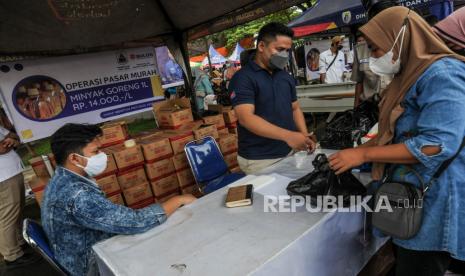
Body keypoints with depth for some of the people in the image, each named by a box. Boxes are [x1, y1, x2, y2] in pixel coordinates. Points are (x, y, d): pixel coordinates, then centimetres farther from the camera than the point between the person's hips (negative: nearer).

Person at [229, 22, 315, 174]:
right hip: (259, 160, -6)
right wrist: (287, 135, -33)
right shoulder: (243, 78, -13)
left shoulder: (286, 76, 10)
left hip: (289, 153, 7)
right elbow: (246, 118, -24)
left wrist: (304, 136, 0)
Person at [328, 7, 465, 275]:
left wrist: (363, 154, -20)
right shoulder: (411, 75, 13)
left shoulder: (441, 74, -16)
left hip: (433, 202, -9)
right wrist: (356, 152, 6)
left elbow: (438, 144, -25)